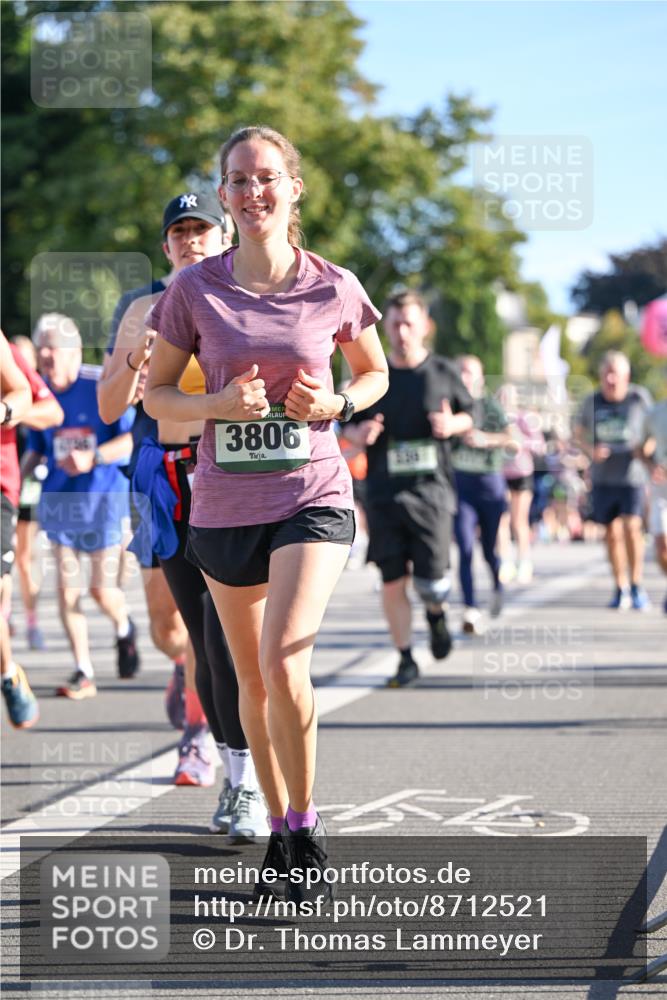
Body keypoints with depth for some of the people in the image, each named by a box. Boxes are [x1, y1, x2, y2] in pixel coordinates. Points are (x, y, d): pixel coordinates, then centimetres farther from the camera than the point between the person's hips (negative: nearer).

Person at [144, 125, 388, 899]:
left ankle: (307, 827, -4)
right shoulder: (195, 290, -3)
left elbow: (375, 373, 14)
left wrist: (336, 404, -7)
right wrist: (219, 404, -14)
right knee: (250, 676, 12)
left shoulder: (334, 289, -3)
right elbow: (154, 394, 5)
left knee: (283, 662, -21)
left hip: (313, 497, -2)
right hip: (224, 506, 2)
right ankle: (279, 833, 28)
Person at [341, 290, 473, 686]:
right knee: (393, 582, 1)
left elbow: (470, 414, 15)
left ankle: (437, 613, 29)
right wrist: (359, 433, -10)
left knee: (431, 582, -7)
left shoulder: (444, 373, 4)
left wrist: (452, 424, -8)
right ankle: (406, 659, 14)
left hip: (431, 491, -1)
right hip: (384, 494, 1)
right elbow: (347, 425, 13)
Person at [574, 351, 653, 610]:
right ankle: (620, 589, 17)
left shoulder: (639, 397, -3)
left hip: (632, 475, -2)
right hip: (603, 477, 2)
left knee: (632, 526, -16)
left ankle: (636, 586, -4)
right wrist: (591, 451, -8)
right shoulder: (592, 402, 0)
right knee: (612, 532, 5)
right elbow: (578, 434, 12)